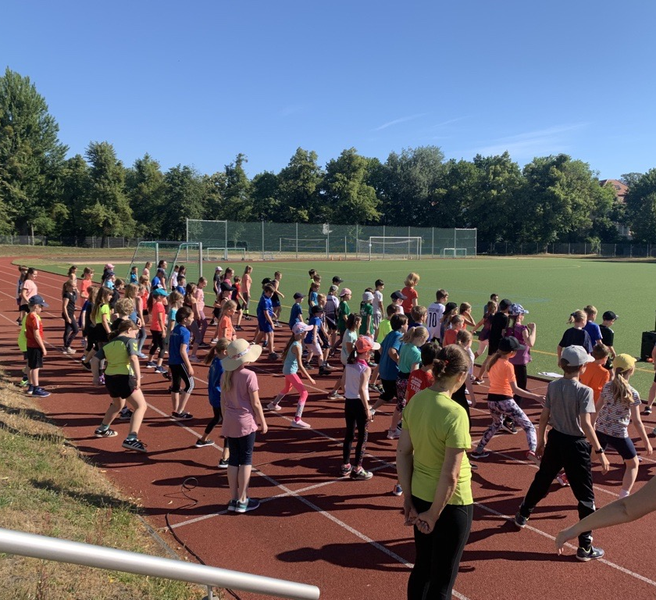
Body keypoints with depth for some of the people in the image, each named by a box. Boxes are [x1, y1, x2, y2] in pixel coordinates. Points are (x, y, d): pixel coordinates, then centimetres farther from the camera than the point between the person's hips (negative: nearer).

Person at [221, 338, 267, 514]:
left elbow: (223, 402, 8)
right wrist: (263, 422, 0)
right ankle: (242, 501, 10)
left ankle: (233, 499, 17)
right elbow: (255, 403, -12)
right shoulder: (249, 375, -15)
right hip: (246, 422, -5)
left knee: (233, 459, 12)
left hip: (229, 423, 6)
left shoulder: (225, 375, 2)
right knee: (246, 460, 5)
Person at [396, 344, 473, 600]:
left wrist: (408, 498, 8)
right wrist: (434, 515, -12)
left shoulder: (415, 401, -6)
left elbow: (403, 452, 1)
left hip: (420, 496, 6)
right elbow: (450, 476, -24)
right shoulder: (455, 414, -25)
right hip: (450, 503, -6)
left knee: (422, 568, 25)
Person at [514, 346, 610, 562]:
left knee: (541, 480, 25)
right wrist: (599, 451, -20)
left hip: (555, 439, 6)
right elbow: (586, 425, -24)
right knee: (585, 495, 6)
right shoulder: (584, 391, -18)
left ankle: (522, 516, 42)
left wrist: (541, 441, 15)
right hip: (576, 445, -5)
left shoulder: (552, 386, -2)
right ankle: (585, 547, 12)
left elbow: (544, 418, 3)